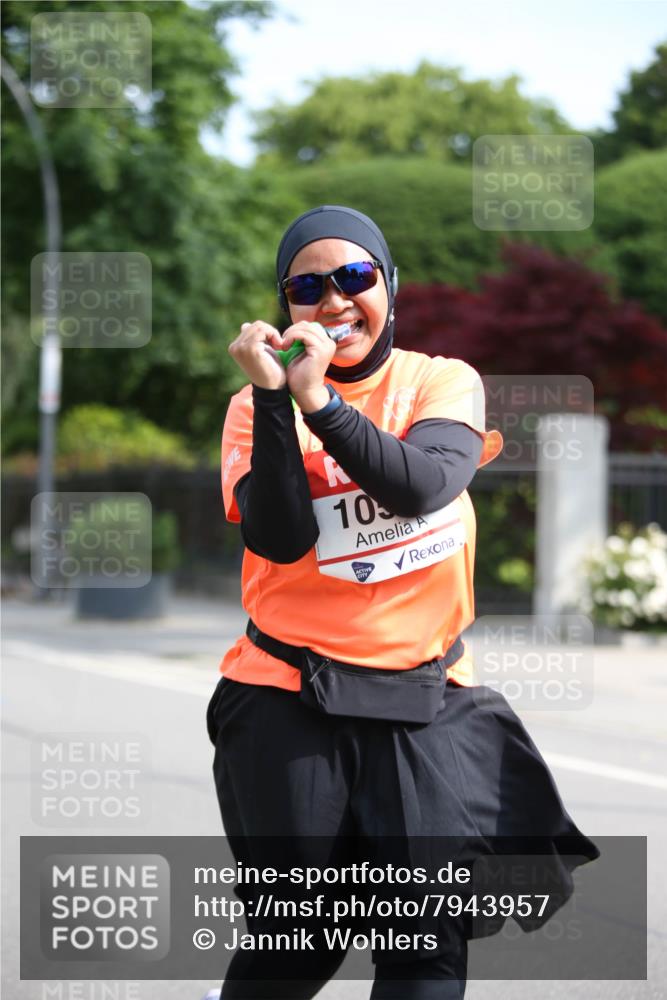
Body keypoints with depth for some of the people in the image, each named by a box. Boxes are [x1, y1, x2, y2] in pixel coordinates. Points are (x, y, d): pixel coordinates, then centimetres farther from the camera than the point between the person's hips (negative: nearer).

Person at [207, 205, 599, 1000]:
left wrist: (319, 399, -25)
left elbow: (422, 488, -17)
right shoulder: (259, 405, 2)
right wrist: (274, 397, -21)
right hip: (288, 702, -1)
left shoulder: (445, 382, 3)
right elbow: (280, 539, -13)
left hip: (427, 702, 1)